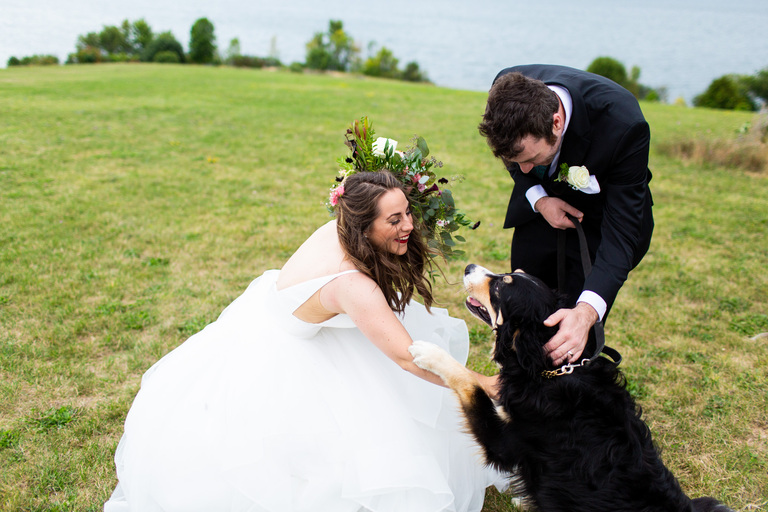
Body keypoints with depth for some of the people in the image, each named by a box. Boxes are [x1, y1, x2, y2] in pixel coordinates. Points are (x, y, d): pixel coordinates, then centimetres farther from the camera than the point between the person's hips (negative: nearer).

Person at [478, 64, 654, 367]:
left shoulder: (624, 125, -37)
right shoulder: (509, 92, -26)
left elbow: (621, 233, -36)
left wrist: (587, 312, -50)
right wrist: (538, 199, -19)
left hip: (600, 219, -3)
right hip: (542, 204, 4)